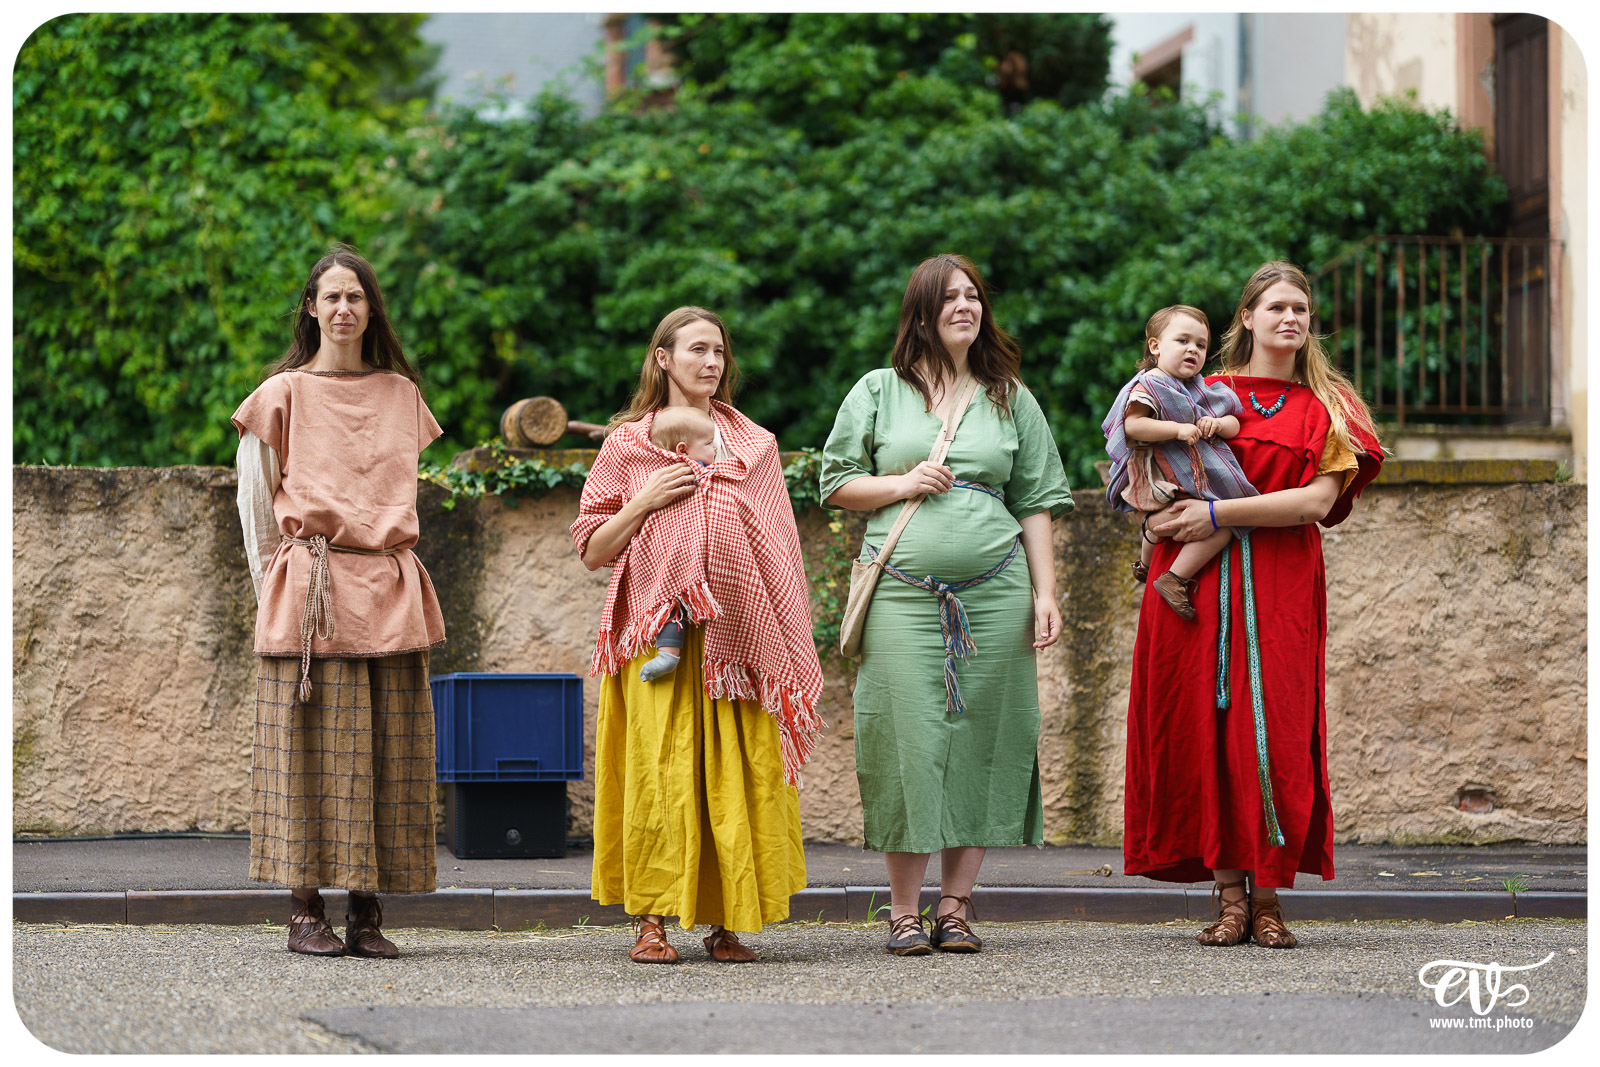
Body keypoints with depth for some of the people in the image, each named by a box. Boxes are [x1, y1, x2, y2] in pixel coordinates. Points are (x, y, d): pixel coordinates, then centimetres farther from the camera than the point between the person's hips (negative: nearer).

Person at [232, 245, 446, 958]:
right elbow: (255, 497, 6)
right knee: (311, 743, -5)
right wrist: (276, 585, 2)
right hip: (309, 593, -3)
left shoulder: (400, 393, 14)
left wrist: (386, 558, 15)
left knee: (388, 745, 0)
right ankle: (306, 911, -1)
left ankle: (368, 911, 4)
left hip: (390, 591, 4)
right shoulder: (284, 393, 3)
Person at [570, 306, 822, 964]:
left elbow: (779, 551, 12)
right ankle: (652, 921, -4)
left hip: (735, 632, 2)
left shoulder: (753, 446, 13)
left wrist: (789, 641, 2)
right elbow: (592, 552, 7)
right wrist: (648, 499, -8)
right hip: (656, 631, -2)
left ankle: (726, 922, 2)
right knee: (657, 767, -9)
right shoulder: (628, 444, 8)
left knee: (734, 772, -4)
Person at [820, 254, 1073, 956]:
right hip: (903, 594, -2)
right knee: (908, 742, -6)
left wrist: (1044, 594, 5)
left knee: (979, 744, 0)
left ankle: (956, 908, 7)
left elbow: (1036, 502, 13)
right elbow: (837, 483, 11)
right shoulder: (878, 392, 10)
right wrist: (901, 484, -7)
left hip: (995, 593, 2)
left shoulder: (1010, 399, 14)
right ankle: (904, 915, 1)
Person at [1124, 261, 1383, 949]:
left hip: (1282, 584, -1)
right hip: (1197, 582, 1)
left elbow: (1316, 501, -4)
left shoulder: (1326, 408, 10)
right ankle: (1228, 894, -1)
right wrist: (1165, 515, -7)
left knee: (1276, 730, -7)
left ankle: (1268, 898, -3)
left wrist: (1216, 514, -12)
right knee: (1206, 725, -5)